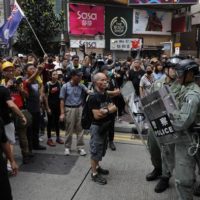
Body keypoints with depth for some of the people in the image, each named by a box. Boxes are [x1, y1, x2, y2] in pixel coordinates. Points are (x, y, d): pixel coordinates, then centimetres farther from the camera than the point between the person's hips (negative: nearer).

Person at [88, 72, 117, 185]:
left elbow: (114, 108, 6)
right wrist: (108, 110, -14)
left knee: (102, 149, 20)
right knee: (96, 150, 2)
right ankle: (94, 174, 15)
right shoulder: (93, 97, -20)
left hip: (106, 126, 8)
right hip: (97, 127, -8)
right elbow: (97, 115, -24)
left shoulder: (106, 95, 6)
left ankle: (97, 167, 38)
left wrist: (104, 111, -13)